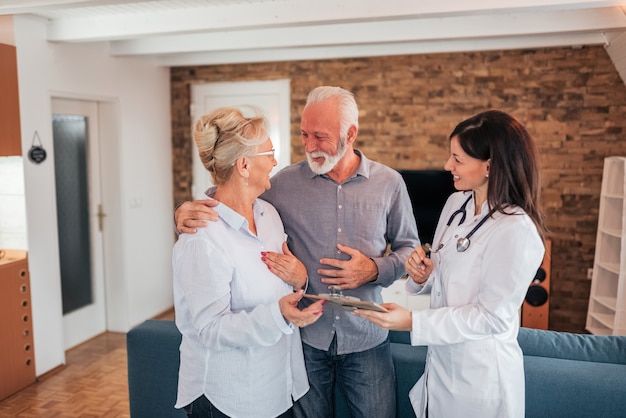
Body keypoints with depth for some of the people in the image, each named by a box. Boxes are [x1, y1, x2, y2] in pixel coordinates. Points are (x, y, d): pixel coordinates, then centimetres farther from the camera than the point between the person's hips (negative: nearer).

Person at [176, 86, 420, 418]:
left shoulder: (389, 183, -3)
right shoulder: (285, 183, -6)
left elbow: (408, 248, 6)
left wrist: (376, 270, -13)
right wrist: (188, 211, -22)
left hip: (366, 340, 1)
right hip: (305, 337, 0)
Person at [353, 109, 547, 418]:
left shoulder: (515, 230, -24)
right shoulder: (457, 203, 0)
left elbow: (492, 317, -21)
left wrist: (412, 322, -24)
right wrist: (423, 274, -11)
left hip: (480, 377, -6)